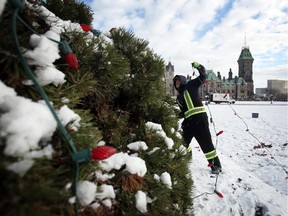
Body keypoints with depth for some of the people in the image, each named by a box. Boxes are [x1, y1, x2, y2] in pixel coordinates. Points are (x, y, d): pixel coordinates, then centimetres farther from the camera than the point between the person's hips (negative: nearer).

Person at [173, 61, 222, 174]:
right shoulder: (179, 97, 23)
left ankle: (216, 165, 5)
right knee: (183, 140, 15)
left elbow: (202, 77, -3)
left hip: (199, 117, -8)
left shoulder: (190, 85, 6)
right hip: (188, 120, 8)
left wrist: (198, 66, -16)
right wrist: (178, 115, 5)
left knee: (206, 142, -6)